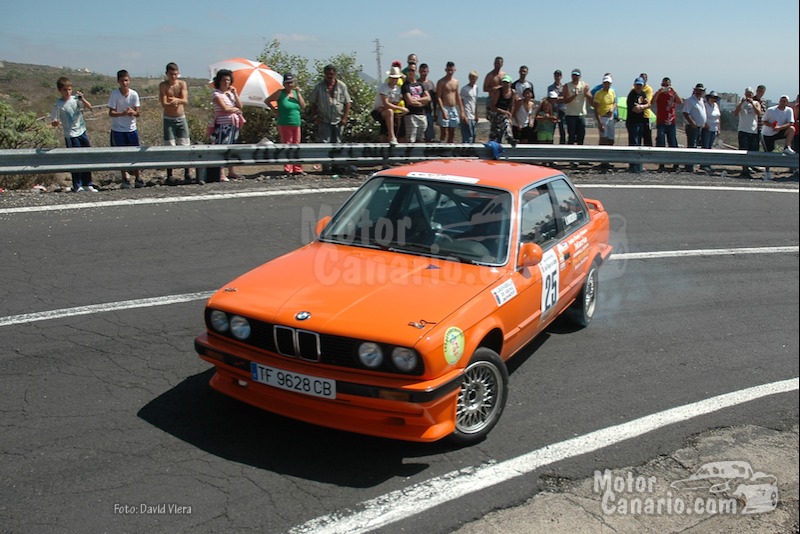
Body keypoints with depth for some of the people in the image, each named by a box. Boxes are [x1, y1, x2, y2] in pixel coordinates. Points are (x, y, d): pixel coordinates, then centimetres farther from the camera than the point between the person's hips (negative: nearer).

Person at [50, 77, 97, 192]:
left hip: (82, 132, 4)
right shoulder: (57, 105, -5)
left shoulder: (76, 99, 3)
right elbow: (53, 122, -4)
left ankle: (87, 184, 20)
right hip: (71, 136, -4)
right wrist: (56, 123, -26)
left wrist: (82, 99, -20)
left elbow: (89, 107, -5)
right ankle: (77, 186, 8)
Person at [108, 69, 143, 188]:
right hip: (118, 129, -2)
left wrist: (133, 112, -26)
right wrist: (123, 113, -28)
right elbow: (111, 113, -11)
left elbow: (138, 112, -2)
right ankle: (125, 179, 14)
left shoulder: (134, 94, -4)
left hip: (132, 129, 2)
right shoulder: (114, 94, -10)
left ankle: (138, 178, 14)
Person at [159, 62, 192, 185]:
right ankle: (169, 176, 1)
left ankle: (187, 173, 10)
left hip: (181, 118, 2)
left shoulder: (182, 84, 0)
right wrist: (172, 103, -37)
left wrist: (177, 100, -34)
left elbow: (186, 101, -12)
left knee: (185, 146, 1)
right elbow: (164, 104, -15)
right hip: (168, 120, -2)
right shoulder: (163, 85, -5)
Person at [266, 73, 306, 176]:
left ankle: (297, 169, 11)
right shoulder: (280, 93, -1)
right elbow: (267, 101, 2)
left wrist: (298, 93, -3)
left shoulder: (296, 92, 11)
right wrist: (275, 110, -1)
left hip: (297, 124, 5)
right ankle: (287, 170, 1)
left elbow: (303, 106, 1)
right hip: (284, 124, -4)